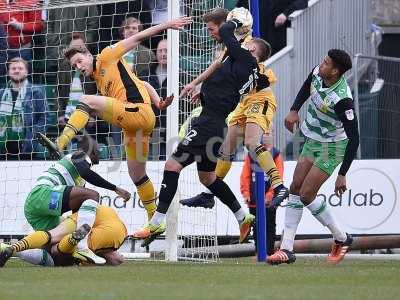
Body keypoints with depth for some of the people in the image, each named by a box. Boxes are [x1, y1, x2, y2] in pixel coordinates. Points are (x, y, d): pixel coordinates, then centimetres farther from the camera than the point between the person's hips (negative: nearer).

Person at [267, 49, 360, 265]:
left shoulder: (342, 99, -33)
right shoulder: (317, 73, -11)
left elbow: (354, 139, -28)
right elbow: (306, 87, 16)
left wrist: (342, 175, -28)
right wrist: (294, 110, 4)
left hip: (332, 148, -8)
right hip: (312, 141, 8)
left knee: (306, 195, -10)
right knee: (295, 189, 2)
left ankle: (341, 238, 10)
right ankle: (287, 249, 2)